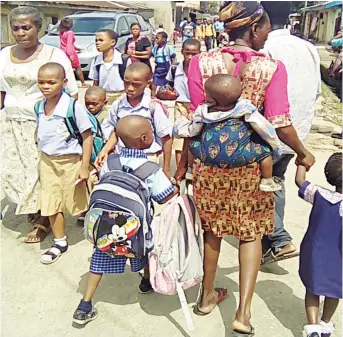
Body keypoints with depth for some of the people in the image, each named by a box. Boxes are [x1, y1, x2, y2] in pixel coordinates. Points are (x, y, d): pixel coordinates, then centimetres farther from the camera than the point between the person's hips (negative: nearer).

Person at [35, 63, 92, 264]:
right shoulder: (39, 107, -1)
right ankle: (60, 242, 27)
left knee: (79, 202, 13)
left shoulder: (73, 106, -19)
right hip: (47, 161, 5)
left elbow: (87, 136, -14)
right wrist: (43, 158, 13)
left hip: (70, 161, -5)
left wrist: (84, 166, -15)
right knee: (51, 205, 10)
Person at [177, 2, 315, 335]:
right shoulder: (272, 68, -11)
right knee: (251, 232, 14)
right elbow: (281, 125, -14)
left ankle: (207, 296, 38)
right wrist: (303, 153, 3)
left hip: (210, 159, 3)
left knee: (212, 228, 20)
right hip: (251, 162, -2)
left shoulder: (201, 62, -6)